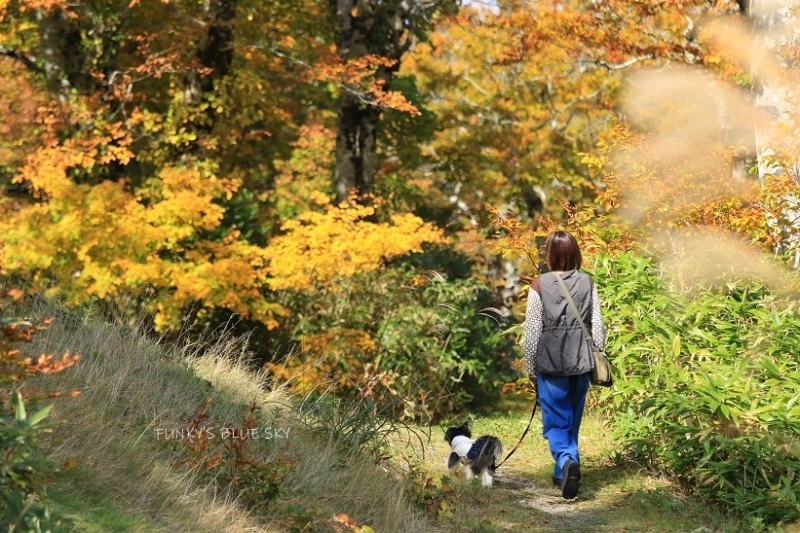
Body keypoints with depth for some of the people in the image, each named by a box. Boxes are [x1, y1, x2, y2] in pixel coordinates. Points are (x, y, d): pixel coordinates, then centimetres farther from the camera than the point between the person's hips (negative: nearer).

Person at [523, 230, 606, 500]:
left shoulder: (539, 285, -7)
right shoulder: (588, 283, 0)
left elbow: (533, 330, -5)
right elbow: (598, 326, 1)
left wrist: (530, 367, 4)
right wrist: (599, 358, 13)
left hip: (550, 362, -3)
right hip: (581, 361, 3)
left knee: (556, 421, 1)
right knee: (573, 419, 16)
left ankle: (566, 461, -25)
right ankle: (564, 473, 23)